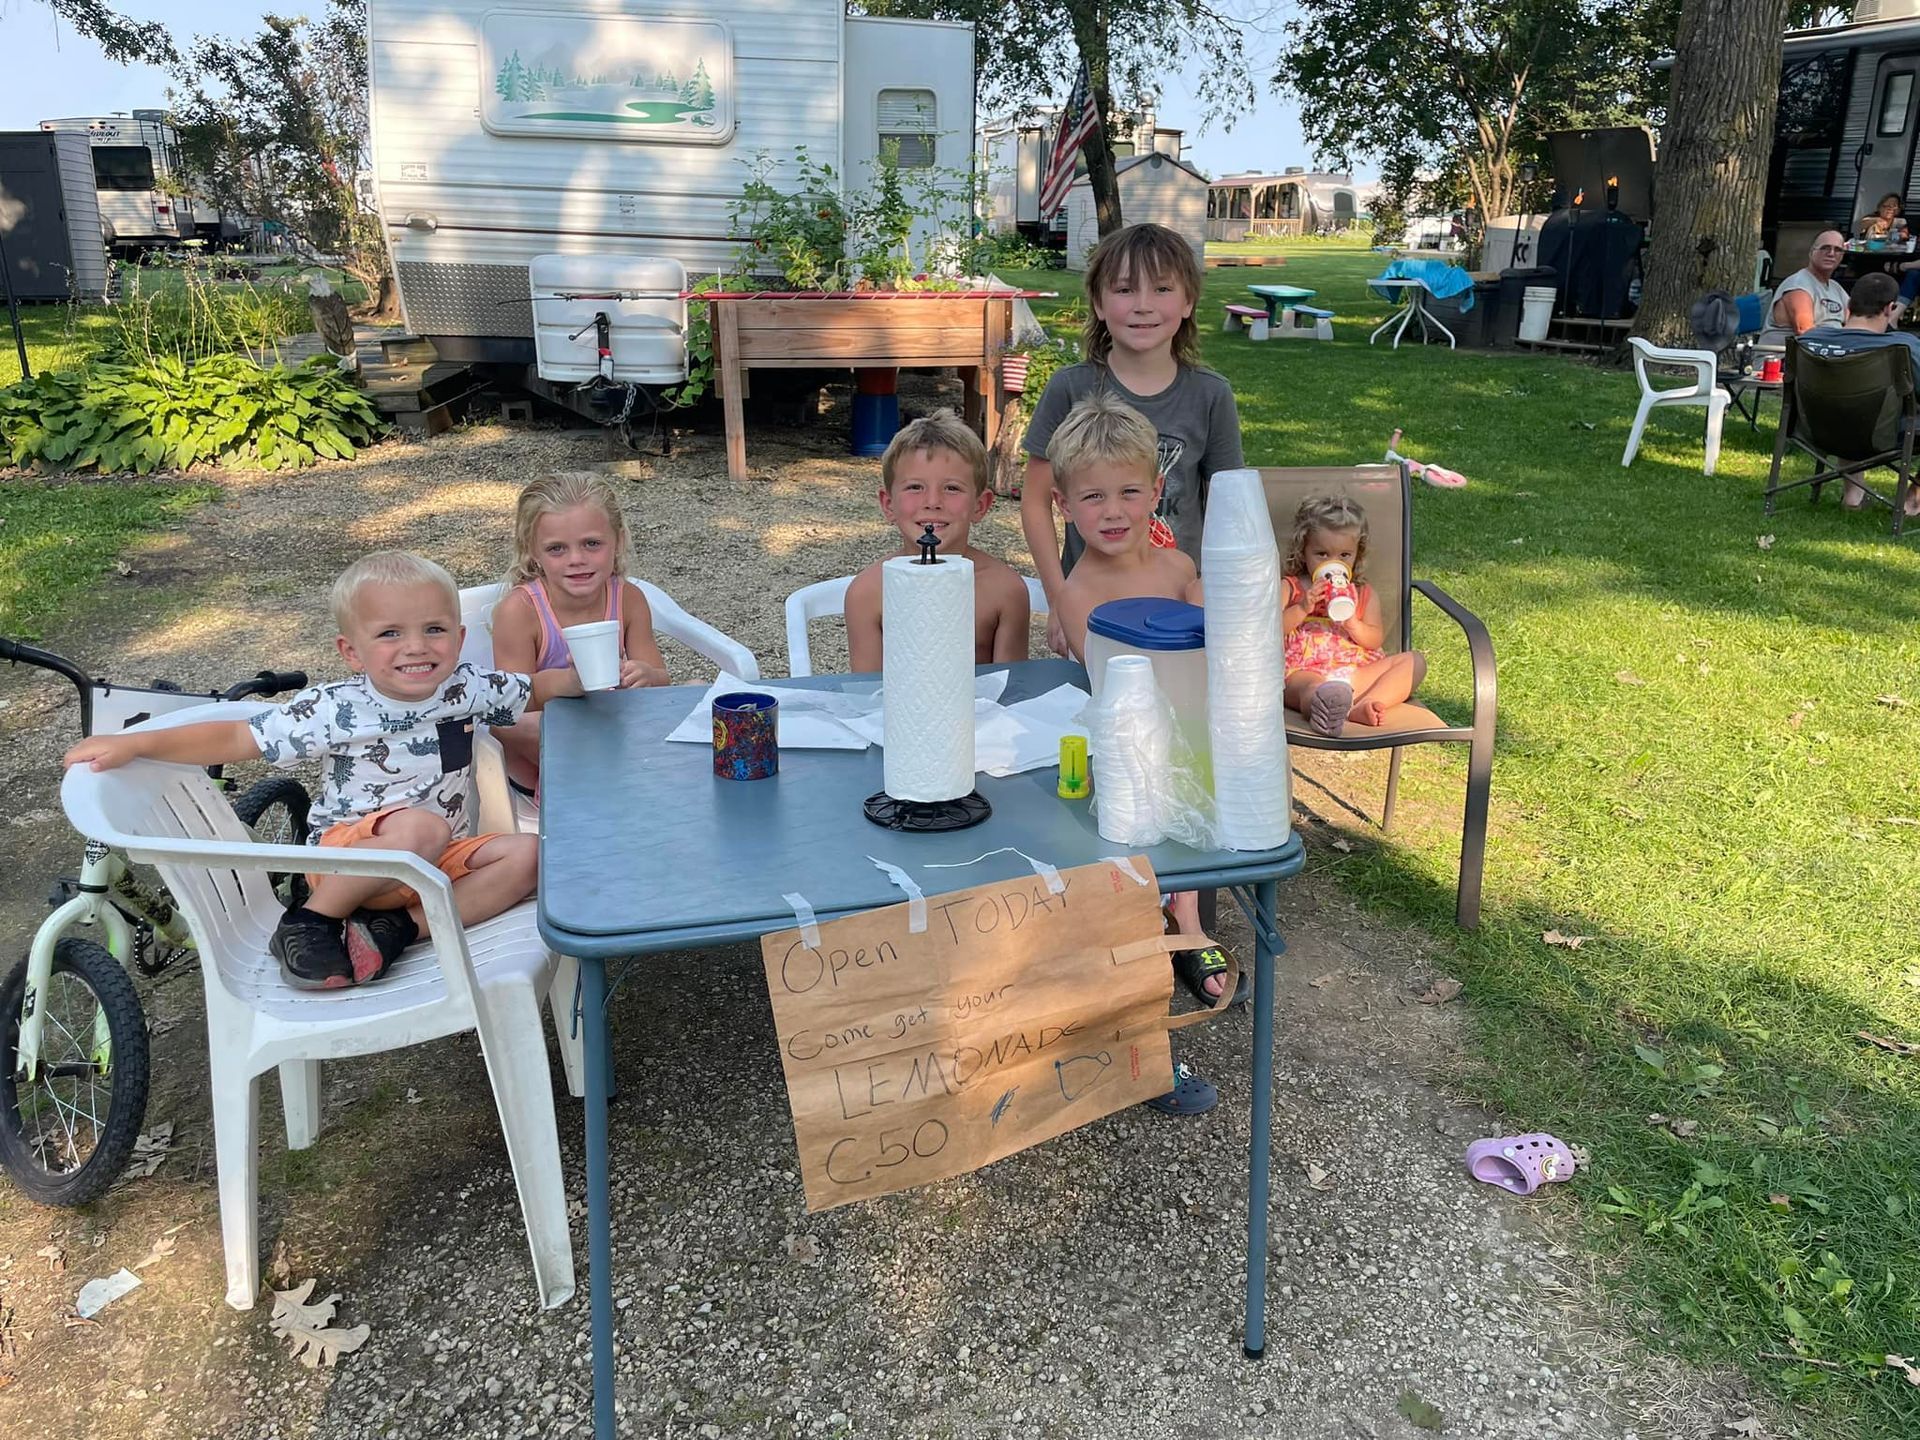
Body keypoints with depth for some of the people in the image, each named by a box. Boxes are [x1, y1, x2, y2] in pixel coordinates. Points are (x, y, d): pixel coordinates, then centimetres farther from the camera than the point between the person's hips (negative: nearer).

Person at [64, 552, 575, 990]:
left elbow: (537, 689, 12)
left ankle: (401, 927, -21)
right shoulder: (335, 710, -16)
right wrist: (134, 743, -21)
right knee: (420, 828, -37)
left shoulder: (468, 688, -5)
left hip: (443, 858, 5)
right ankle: (310, 922, -16)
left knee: (527, 855, -20)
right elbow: (235, 739, -13)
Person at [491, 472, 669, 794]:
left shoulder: (629, 598, -8)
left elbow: (660, 681, -4)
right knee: (509, 729, -36)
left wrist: (645, 676, -30)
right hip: (537, 760, -4)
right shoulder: (519, 609, -19)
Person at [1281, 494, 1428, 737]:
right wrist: (1302, 609, -13)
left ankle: (1364, 706, -41)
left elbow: (1376, 640, 9)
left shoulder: (1365, 595, 21)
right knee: (1312, 686, -39)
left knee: (1414, 660, -14)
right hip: (1304, 671, -4)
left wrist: (1352, 623, -11)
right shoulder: (1289, 589, 14)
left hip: (1357, 674, 5)